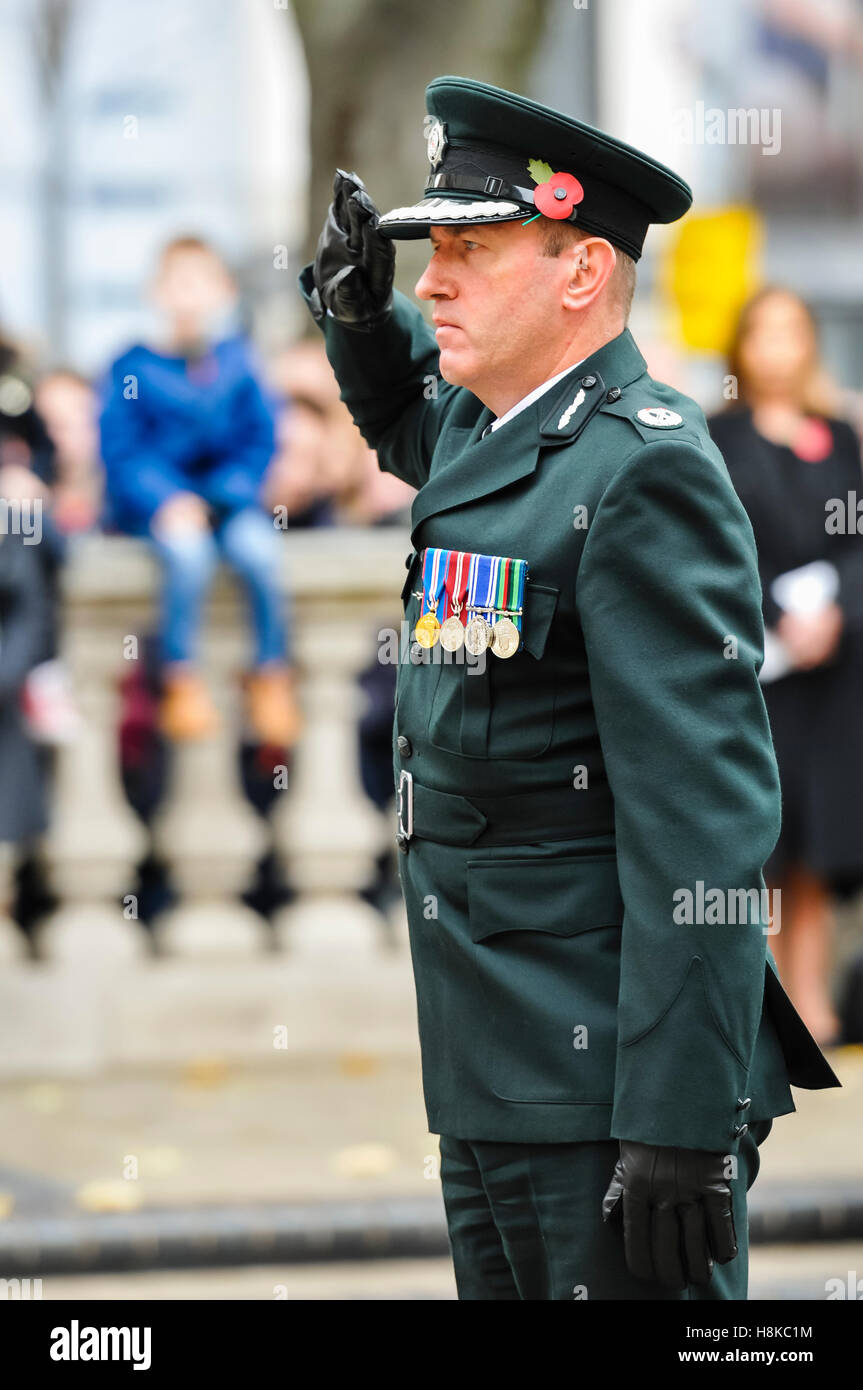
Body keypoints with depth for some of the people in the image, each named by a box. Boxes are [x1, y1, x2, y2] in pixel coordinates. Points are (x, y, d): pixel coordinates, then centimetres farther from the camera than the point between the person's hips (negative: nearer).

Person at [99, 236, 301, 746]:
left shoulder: (237, 360, 8)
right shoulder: (134, 368, 1)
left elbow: (261, 440, 6)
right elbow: (122, 452, -3)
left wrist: (225, 495, -10)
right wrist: (166, 502, -18)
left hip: (228, 498, 2)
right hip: (155, 507, -2)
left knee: (258, 547, -28)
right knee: (187, 551, -33)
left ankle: (272, 678, -14)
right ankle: (182, 681, -22)